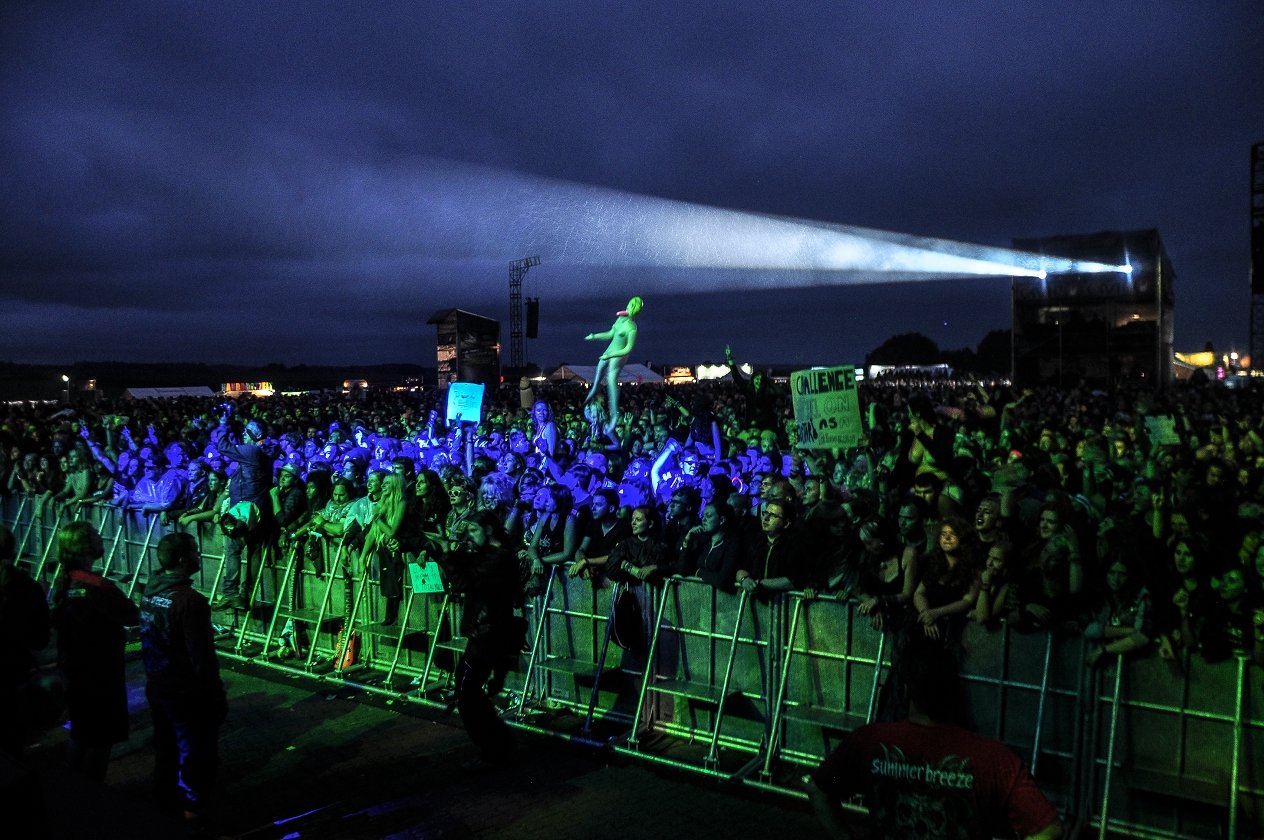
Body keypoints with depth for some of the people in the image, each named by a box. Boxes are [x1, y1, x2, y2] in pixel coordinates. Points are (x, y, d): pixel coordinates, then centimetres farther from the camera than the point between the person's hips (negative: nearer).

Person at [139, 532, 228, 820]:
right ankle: (191, 811, 16)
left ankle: (165, 802, 39)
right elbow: (202, 656, -23)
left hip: (156, 686, 8)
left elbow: (149, 641, 12)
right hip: (186, 694, -8)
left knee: (166, 747, 23)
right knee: (197, 753, 7)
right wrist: (216, 695, -13)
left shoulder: (150, 591, 0)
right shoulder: (190, 601, -26)